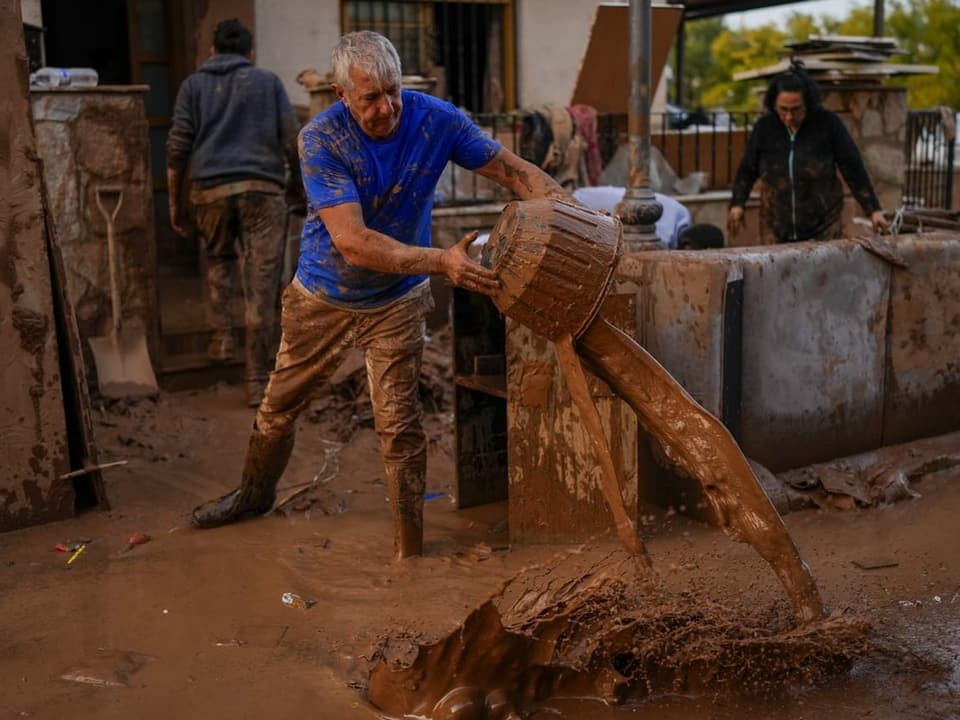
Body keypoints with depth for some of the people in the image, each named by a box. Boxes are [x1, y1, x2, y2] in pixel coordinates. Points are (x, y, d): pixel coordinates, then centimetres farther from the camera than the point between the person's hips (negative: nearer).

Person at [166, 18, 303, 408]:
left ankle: (222, 336, 18)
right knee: (261, 286, -2)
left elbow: (178, 147, 6)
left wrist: (174, 202, 12)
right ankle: (257, 381, -2)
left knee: (218, 261, 28)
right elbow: (292, 141, 7)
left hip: (210, 189, 1)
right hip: (262, 188, -1)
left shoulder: (194, 85, 14)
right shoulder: (268, 81, 13)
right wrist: (297, 184, 21)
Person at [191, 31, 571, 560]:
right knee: (279, 407, 17)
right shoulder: (322, 139, -27)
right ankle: (254, 493, 46)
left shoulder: (435, 120, -19)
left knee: (399, 425, -3)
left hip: (397, 302, 0)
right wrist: (440, 261, -46)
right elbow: (353, 242, -36)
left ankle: (409, 550, 12)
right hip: (323, 297, 0)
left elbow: (515, 171, -11)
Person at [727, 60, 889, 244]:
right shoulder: (765, 127, -3)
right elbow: (747, 169, 7)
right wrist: (737, 204, -5)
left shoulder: (828, 123, -8)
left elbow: (853, 168, -5)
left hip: (824, 227, -1)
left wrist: (873, 209, -5)